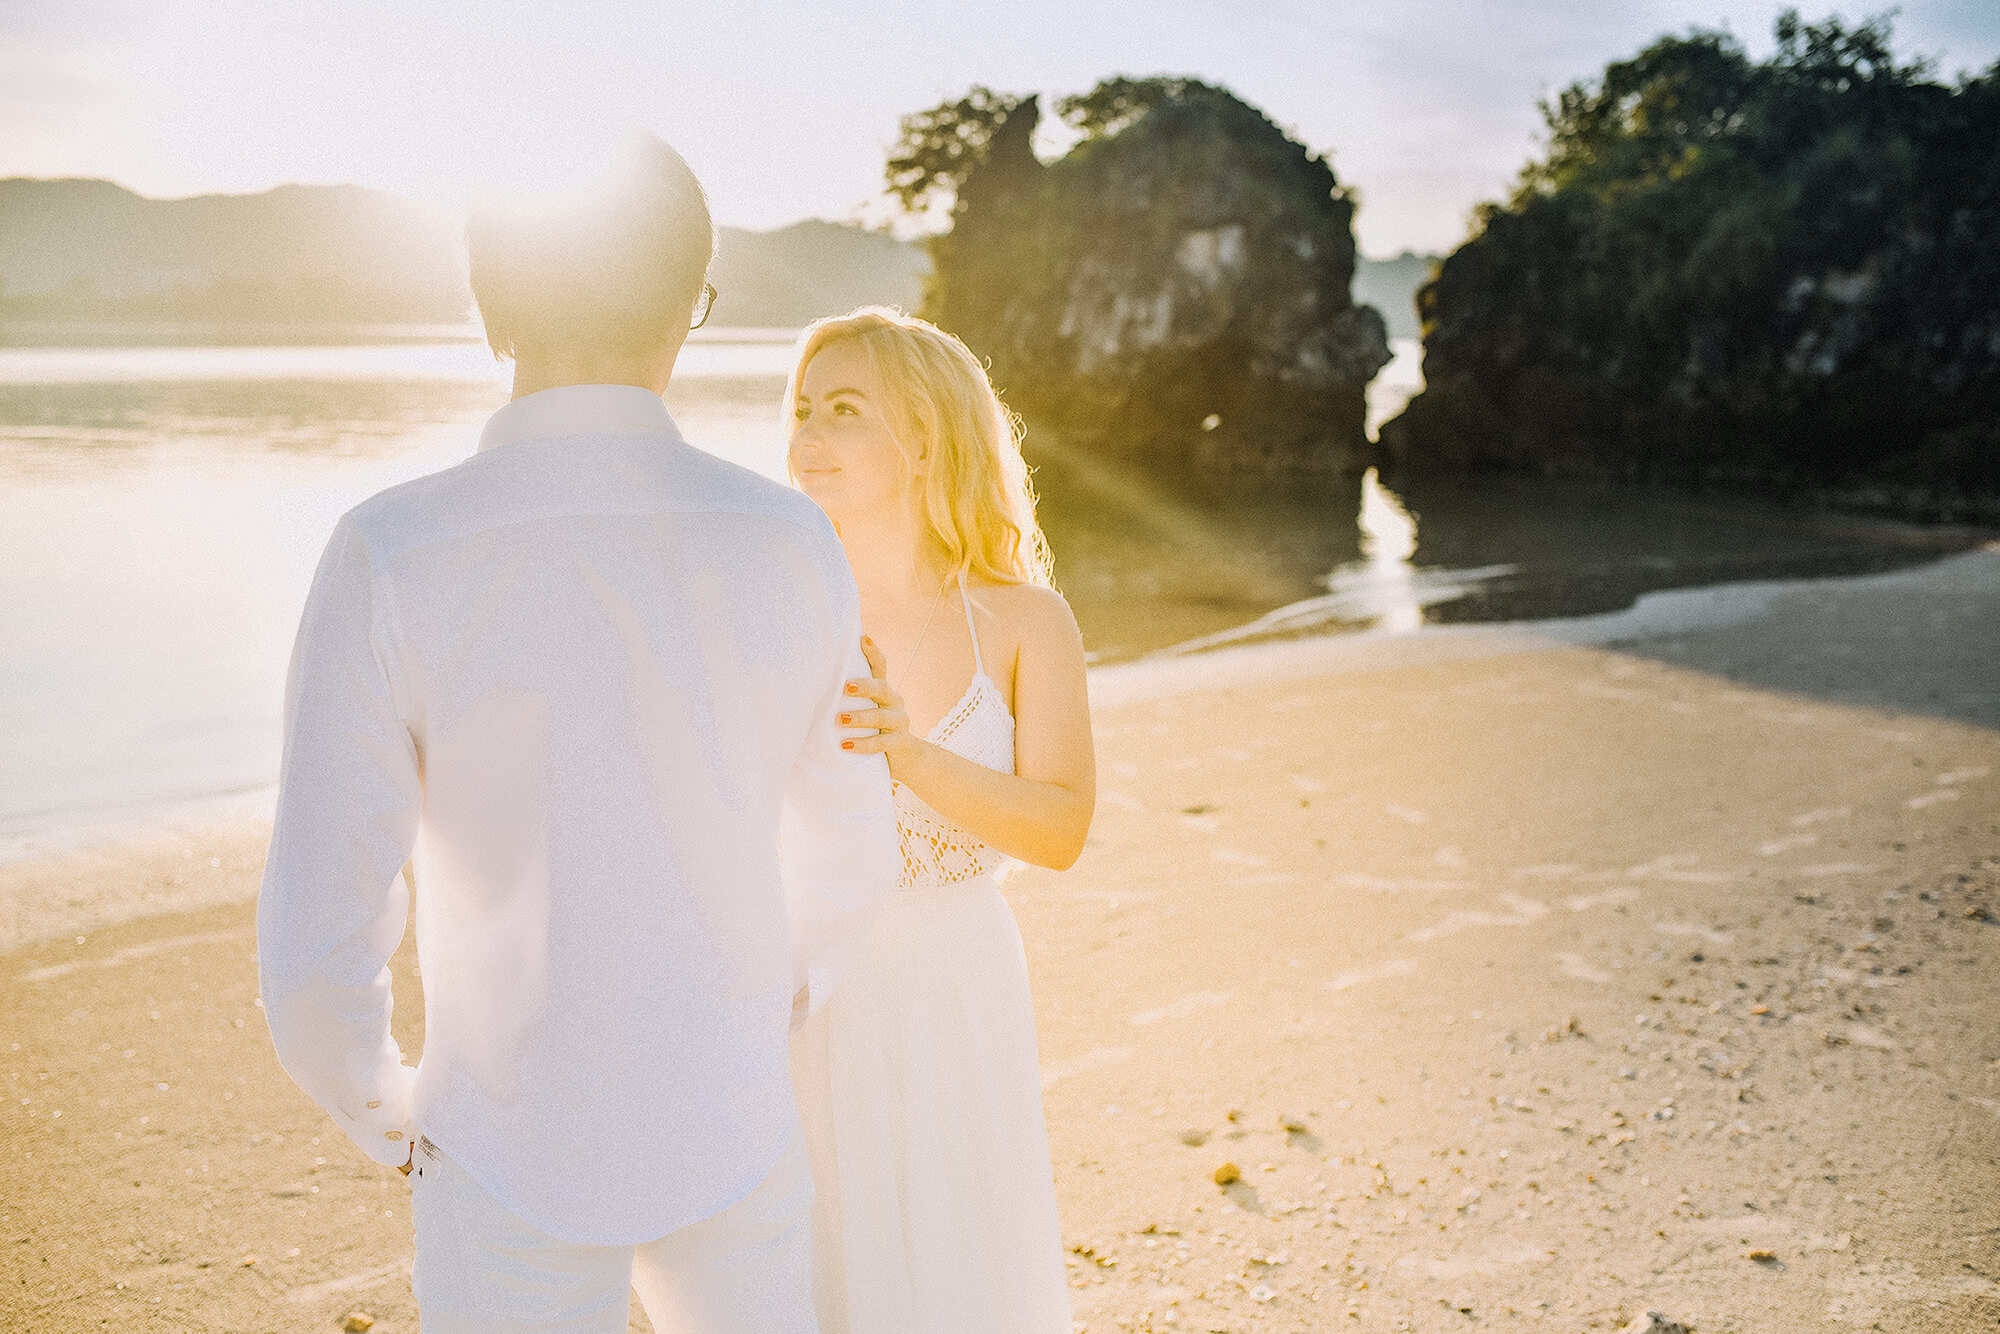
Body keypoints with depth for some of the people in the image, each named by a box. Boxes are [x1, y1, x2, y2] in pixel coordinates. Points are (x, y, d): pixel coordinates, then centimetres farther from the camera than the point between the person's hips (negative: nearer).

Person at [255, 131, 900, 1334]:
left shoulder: (388, 565, -25)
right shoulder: (792, 544, -15)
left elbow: (320, 951, -22)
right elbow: (846, 852, -1)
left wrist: (375, 1104, 2)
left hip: (517, 1156, -2)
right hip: (728, 1124, 2)